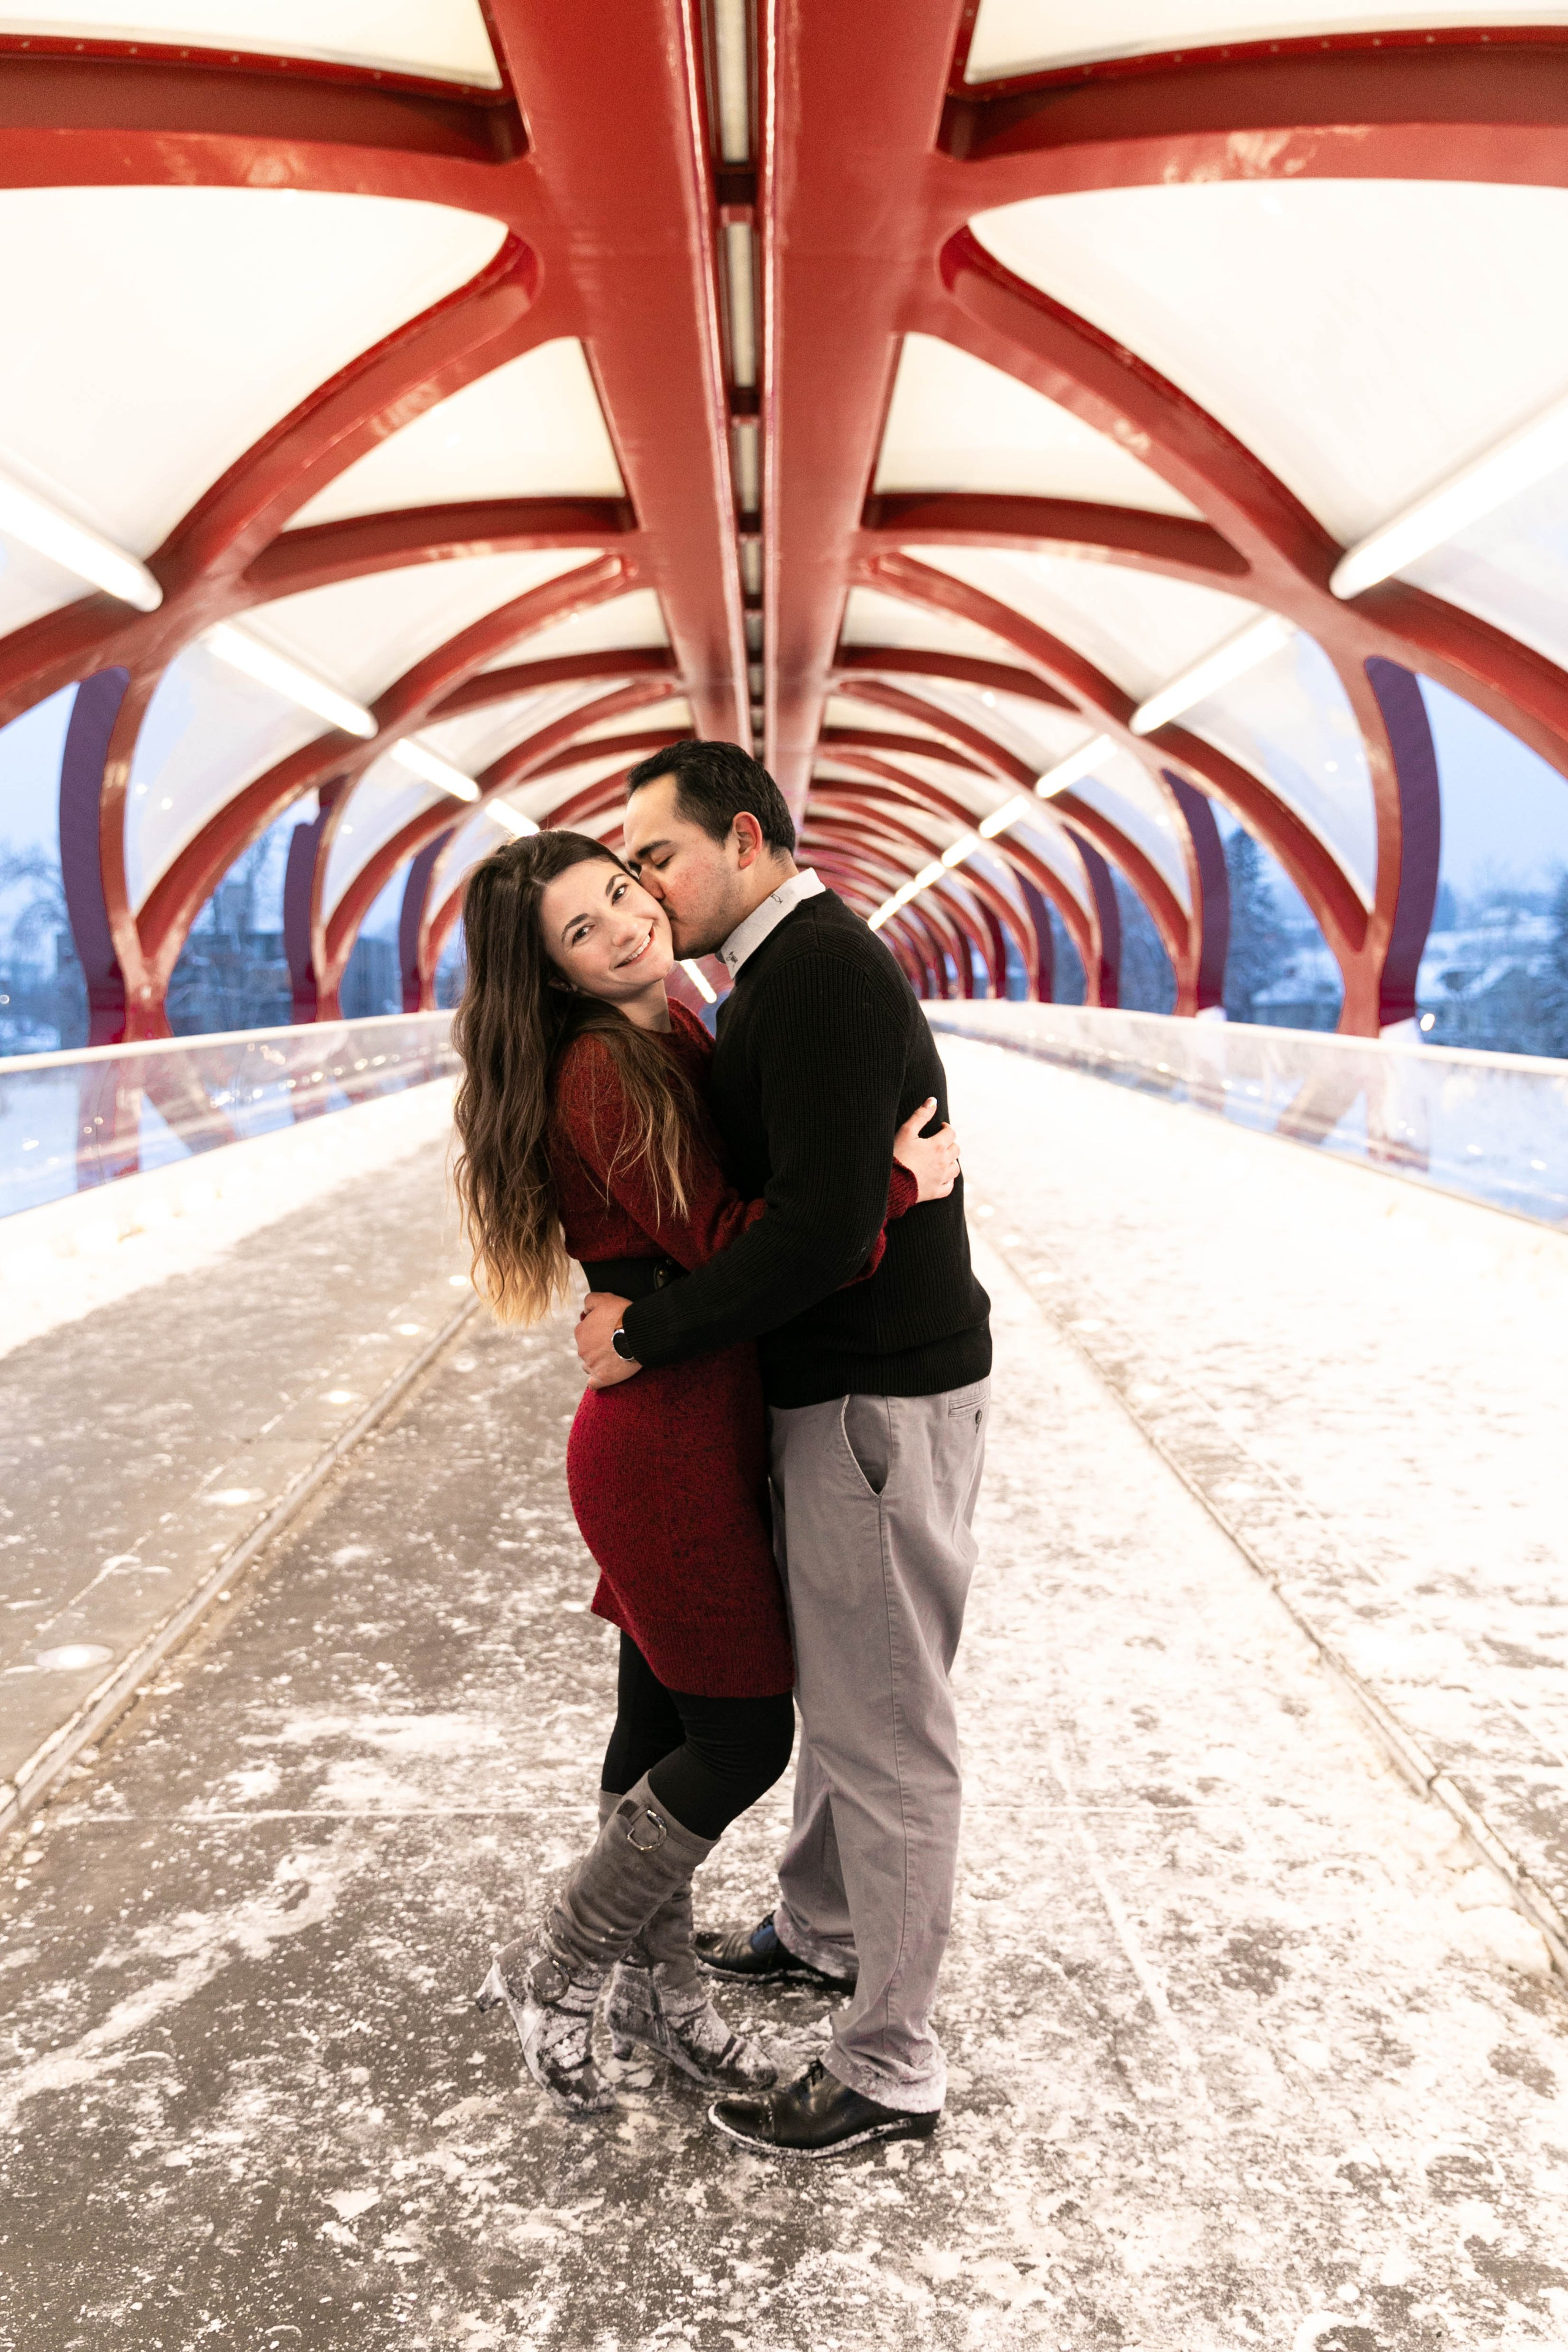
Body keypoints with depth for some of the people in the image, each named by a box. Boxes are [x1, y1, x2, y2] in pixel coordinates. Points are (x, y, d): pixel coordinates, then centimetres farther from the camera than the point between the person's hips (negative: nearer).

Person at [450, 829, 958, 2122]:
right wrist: (896, 1183, -16)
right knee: (747, 1733, 2)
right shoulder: (601, 1072, -20)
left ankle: (658, 1980, 37)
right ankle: (555, 1969, 20)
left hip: (701, 1427, 9)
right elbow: (720, 1242, -21)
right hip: (668, 1443, -9)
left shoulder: (677, 1032, 10)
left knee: (666, 1720, 19)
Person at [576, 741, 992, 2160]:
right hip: (836, 1383, 10)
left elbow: (826, 1225, -28)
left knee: (884, 1724, 1)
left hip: (884, 1400, -10)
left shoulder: (821, 973, -20)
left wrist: (647, 1336, -20)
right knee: (837, 1684, 24)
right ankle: (822, 1931, 44)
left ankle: (891, 2069, 17)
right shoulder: (786, 972, 13)